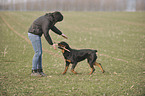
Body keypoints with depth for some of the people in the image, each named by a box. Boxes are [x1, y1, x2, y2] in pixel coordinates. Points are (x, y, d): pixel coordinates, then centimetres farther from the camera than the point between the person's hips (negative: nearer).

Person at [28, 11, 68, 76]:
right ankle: (33, 71, -6)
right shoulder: (46, 21, -24)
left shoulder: (49, 18, 7)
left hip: (36, 35, 10)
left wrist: (61, 34, 28)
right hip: (34, 34, -10)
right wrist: (52, 44, -17)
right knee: (38, 53, -9)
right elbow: (46, 34, -24)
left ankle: (39, 70, 11)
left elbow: (52, 27, 24)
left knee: (40, 53, 9)